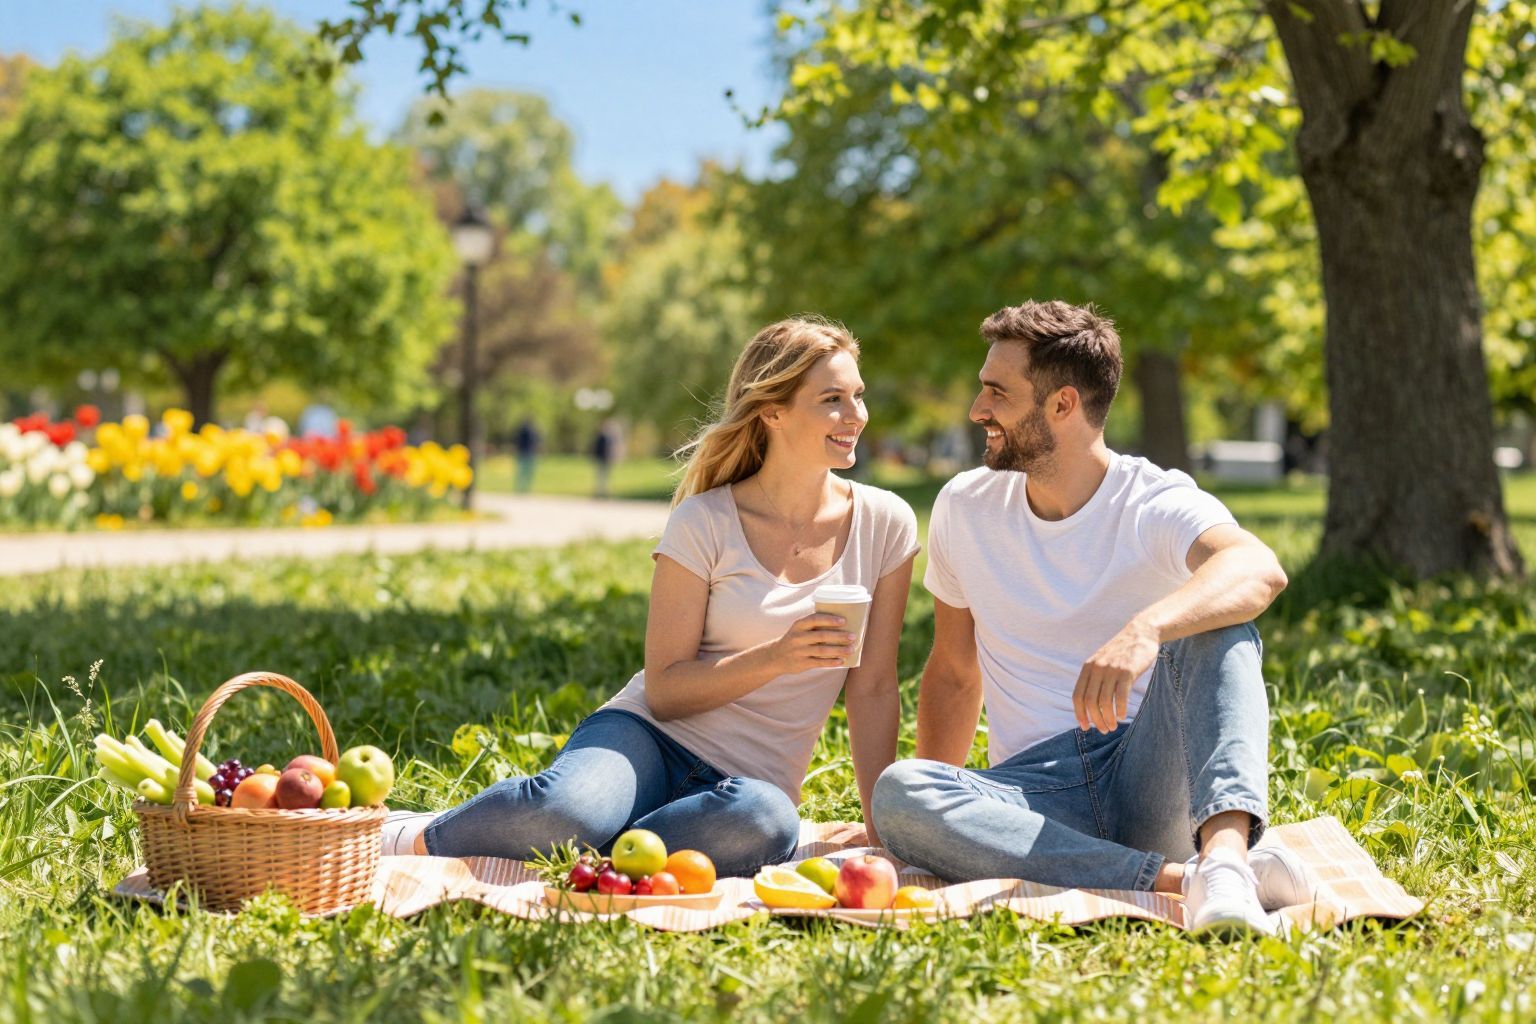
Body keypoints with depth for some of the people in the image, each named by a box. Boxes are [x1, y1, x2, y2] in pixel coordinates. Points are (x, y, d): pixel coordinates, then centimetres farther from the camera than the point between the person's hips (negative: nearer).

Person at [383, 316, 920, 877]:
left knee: (766, 823, -39)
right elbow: (664, 690, -4)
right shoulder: (704, 522, -4)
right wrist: (775, 658, -19)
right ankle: (417, 840, -9)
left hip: (747, 780, 2)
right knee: (566, 807, -38)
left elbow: (873, 689, 5)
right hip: (652, 737, -1)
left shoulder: (885, 524, 4)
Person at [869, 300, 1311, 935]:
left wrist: (1145, 628, -47)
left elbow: (1259, 570, -29)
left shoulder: (1157, 504, -5)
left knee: (1217, 622, -25)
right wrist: (940, 808, 8)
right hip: (1033, 795, 3)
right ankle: (1180, 879, -37)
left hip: (1149, 785, -3)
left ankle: (1225, 852, -49)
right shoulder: (964, 508, 9)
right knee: (896, 793, -29)